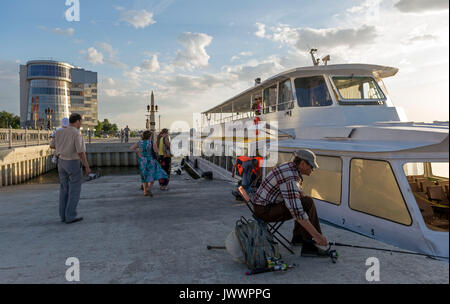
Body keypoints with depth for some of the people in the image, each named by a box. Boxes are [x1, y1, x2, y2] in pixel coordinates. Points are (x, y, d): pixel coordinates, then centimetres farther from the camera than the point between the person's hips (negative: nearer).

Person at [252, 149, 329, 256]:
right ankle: (307, 245, -13)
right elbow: (296, 211, -32)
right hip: (265, 210, -10)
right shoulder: (290, 177, -25)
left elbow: (299, 193, 23)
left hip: (269, 203, 10)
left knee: (306, 200, 17)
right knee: (307, 203, -20)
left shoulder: (291, 168, 5)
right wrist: (316, 235, -30)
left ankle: (297, 237, 20)